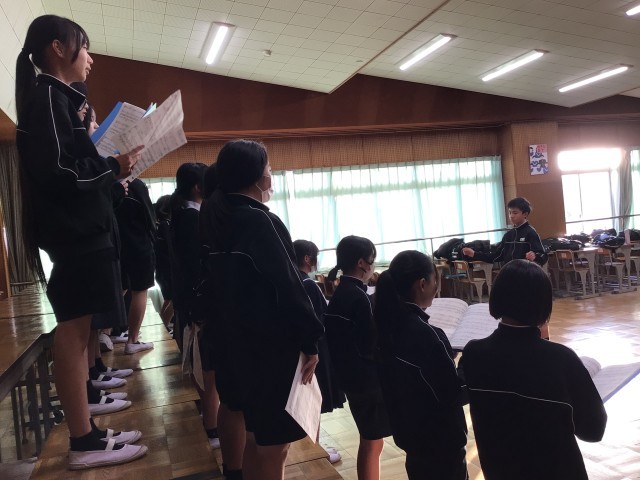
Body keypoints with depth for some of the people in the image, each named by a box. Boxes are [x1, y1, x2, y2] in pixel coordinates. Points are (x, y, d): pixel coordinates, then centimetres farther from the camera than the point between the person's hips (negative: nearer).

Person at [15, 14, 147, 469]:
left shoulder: (54, 98, 20)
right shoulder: (48, 95, -9)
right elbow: (56, 171, -20)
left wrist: (109, 168, 9)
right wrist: (114, 166, -10)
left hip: (78, 230, 10)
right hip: (73, 232, -10)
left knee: (77, 331, 10)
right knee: (72, 331, -6)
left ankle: (86, 431, 19)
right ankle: (84, 443, 3)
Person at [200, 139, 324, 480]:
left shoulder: (212, 213, 2)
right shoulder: (260, 221, -23)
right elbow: (289, 288, -23)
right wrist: (310, 339, -15)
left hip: (229, 333, 10)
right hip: (268, 342, -10)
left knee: (235, 404, 29)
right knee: (271, 439, -2)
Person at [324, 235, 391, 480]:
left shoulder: (338, 294, 6)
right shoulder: (358, 297, -21)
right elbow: (371, 346, -22)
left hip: (351, 376, 9)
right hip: (367, 379, -9)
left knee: (369, 440, 21)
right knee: (373, 442, 6)